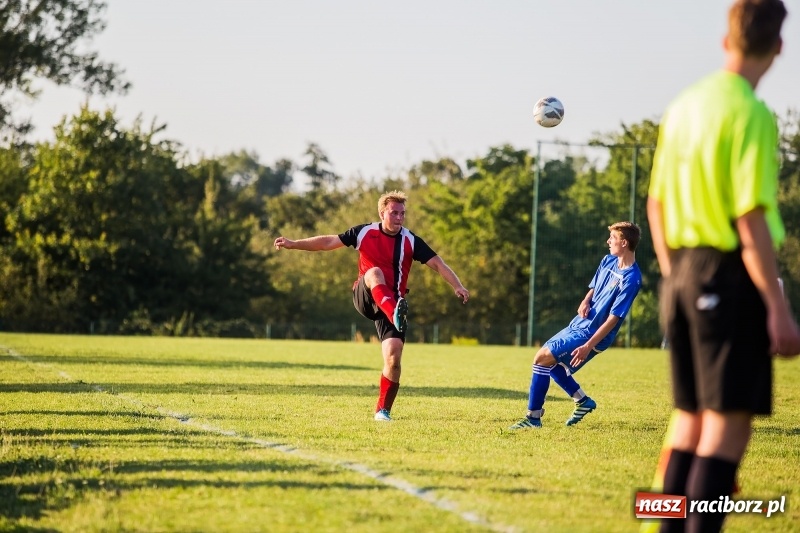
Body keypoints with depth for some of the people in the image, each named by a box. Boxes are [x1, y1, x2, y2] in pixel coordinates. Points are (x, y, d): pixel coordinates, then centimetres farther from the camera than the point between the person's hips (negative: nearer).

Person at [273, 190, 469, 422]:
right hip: (365, 298, -1)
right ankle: (397, 316, -62)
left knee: (393, 360, -13)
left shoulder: (410, 241, -2)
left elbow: (437, 263, -8)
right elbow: (329, 242, 7)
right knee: (375, 272, -35)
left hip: (392, 303, 1)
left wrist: (458, 286, -23)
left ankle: (383, 410, 4)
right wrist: (293, 244, 5)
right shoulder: (364, 232, 1)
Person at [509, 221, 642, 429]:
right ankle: (583, 401, 26)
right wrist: (585, 302, -5)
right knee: (550, 360, 17)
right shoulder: (608, 261, 5)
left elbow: (613, 318, -22)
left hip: (592, 334, -9)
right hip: (579, 324, 9)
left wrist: (588, 346, -24)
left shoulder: (631, 279, -20)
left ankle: (534, 417, -9)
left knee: (543, 358, -16)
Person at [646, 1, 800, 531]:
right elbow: (751, 220, -18)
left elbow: (656, 204, 15)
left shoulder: (683, 105, 10)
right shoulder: (751, 114, -14)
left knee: (691, 416, 15)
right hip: (731, 275, -8)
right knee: (730, 421, -5)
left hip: (682, 274, 8)